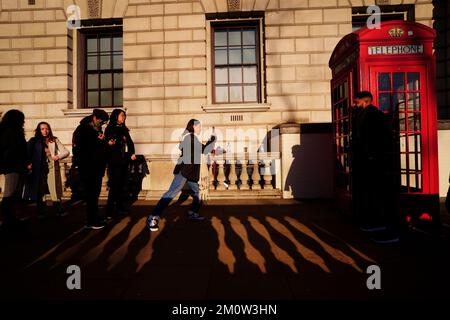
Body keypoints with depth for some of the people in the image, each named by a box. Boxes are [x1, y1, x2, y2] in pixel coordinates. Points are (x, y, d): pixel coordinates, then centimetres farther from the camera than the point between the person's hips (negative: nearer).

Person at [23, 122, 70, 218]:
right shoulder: (34, 141, 6)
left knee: (54, 190, -4)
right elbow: (28, 153, -2)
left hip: (52, 168, 0)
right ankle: (41, 212, 15)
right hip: (39, 170, 0)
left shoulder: (54, 140, 10)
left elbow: (66, 152, 7)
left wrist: (58, 156, -9)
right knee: (40, 191, 6)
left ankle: (60, 211, -1)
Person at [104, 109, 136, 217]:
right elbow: (108, 143, -6)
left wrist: (132, 153, 1)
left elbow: (130, 142, 15)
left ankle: (121, 207, 16)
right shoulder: (110, 129, 0)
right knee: (115, 185, -7)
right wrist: (109, 143, -29)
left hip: (124, 160, 6)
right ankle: (110, 209, 1)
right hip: (115, 161, -6)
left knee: (122, 184, 9)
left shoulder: (124, 129, 17)